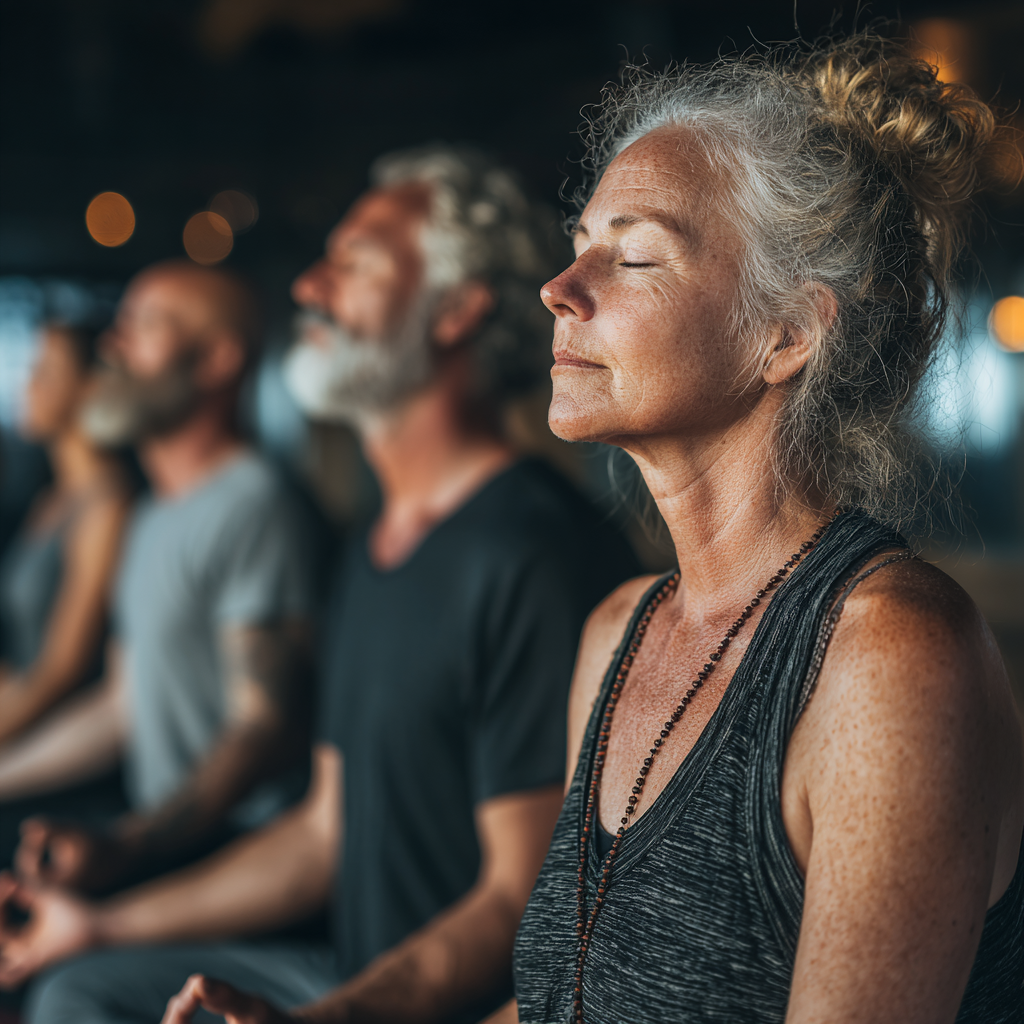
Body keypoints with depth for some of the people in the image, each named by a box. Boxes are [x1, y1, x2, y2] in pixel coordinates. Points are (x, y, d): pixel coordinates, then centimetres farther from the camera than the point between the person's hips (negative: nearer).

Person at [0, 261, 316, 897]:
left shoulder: (249, 504, -13)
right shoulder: (156, 517, 20)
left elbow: (268, 724, -21)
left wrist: (124, 847, -33)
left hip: (237, 850, -9)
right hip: (165, 841, 9)